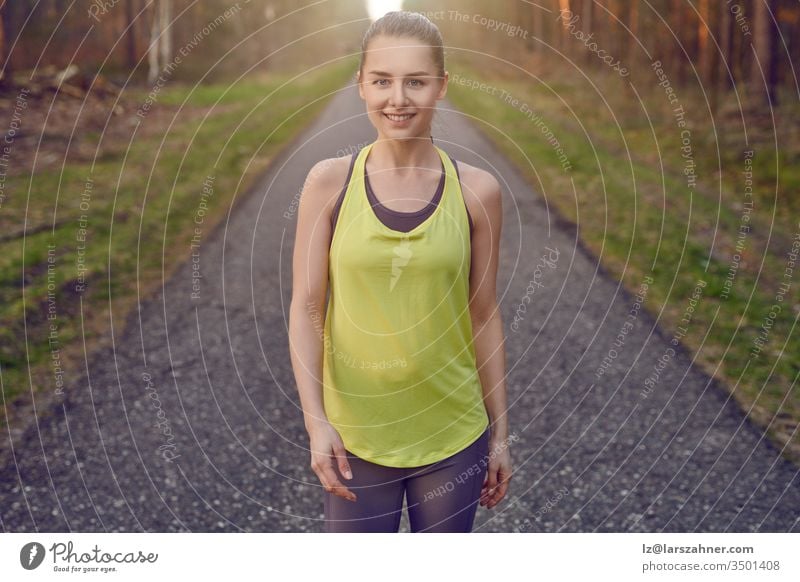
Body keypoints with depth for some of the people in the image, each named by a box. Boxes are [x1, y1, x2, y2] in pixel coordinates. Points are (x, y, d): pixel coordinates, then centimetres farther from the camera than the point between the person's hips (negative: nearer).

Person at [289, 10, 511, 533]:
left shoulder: (476, 191, -5)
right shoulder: (329, 182, -6)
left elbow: (485, 315, 1)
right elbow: (306, 307, -5)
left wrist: (500, 433, 5)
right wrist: (316, 422, -14)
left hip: (454, 433, 1)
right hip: (355, 434, 0)